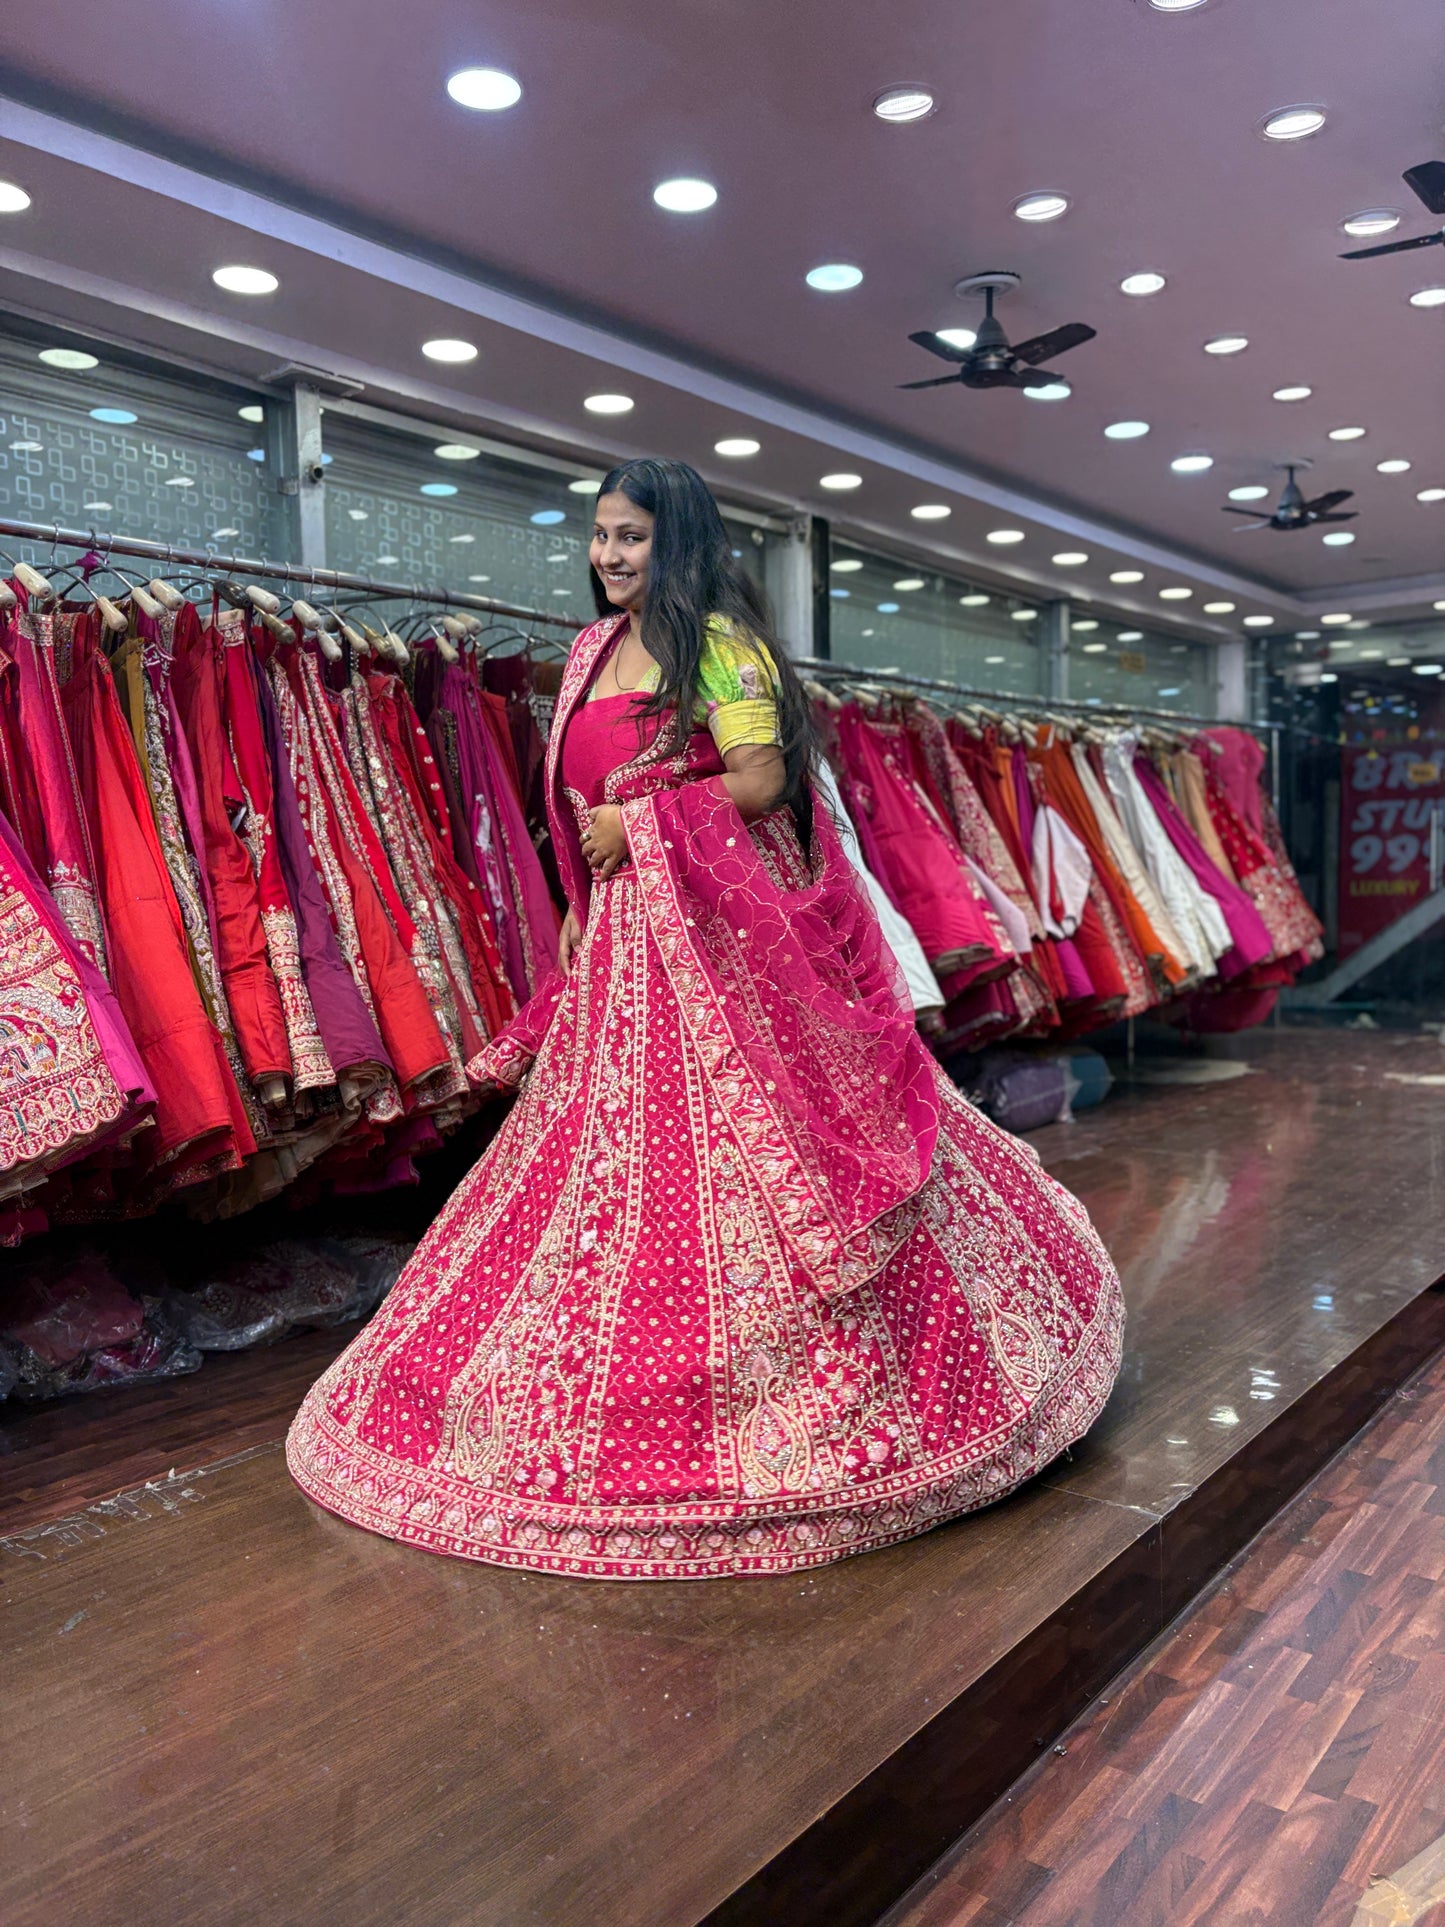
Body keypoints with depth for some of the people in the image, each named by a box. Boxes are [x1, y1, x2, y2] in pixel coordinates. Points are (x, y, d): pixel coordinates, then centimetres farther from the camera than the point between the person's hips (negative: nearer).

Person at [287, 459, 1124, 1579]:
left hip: (723, 933, -8)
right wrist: (581, 914, 18)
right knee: (617, 1154, 9)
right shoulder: (594, 653, 18)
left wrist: (633, 825, -10)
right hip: (625, 940, 8)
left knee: (749, 1145, -4)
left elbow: (759, 781, -16)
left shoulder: (717, 639, -6)